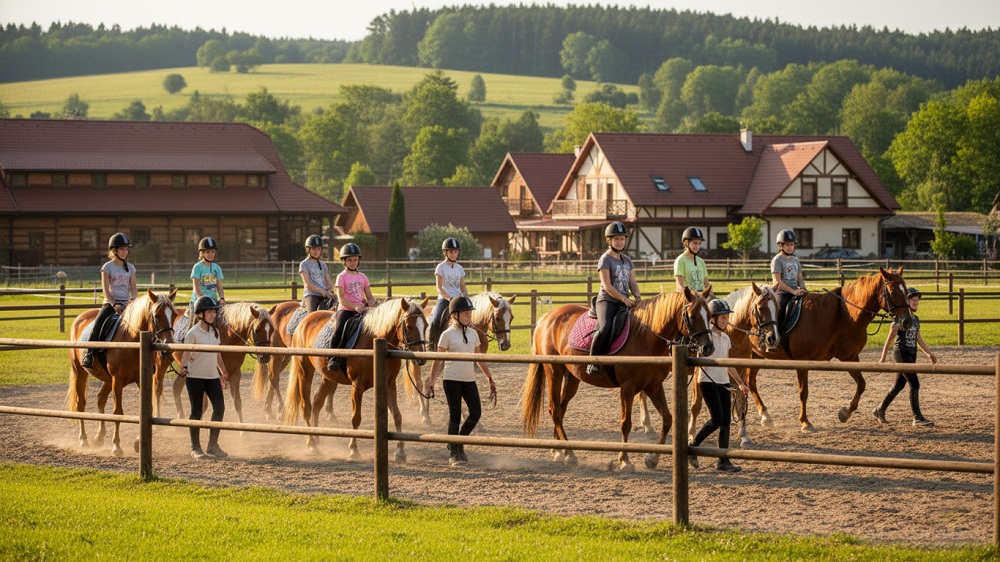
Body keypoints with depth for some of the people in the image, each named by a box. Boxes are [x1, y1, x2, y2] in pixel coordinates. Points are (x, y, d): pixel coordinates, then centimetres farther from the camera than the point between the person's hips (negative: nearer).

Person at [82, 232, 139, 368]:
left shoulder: (130, 268, 12)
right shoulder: (107, 267, 1)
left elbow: (134, 289, 8)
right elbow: (106, 290, -6)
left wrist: (132, 300, -14)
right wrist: (114, 304, -20)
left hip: (126, 304, 3)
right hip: (110, 302, -3)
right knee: (98, 325, -27)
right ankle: (88, 354, -19)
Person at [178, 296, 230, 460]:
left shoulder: (215, 332, 10)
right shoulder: (193, 333, -9)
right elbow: (186, 353, -15)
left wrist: (224, 373, 23)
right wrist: (184, 367, -32)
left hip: (213, 376, 5)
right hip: (195, 377, -5)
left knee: (219, 407, -6)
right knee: (196, 411, 2)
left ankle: (213, 444, 5)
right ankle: (195, 448, 11)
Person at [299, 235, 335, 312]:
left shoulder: (323, 264, 21)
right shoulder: (304, 264, 4)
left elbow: (329, 281, 16)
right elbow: (307, 285, -5)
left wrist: (330, 291, -8)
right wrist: (322, 291, -15)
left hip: (325, 295, 5)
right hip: (311, 294, -5)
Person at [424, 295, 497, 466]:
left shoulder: (473, 333, 10)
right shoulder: (447, 335, -5)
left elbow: (479, 359, 17)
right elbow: (438, 360, -4)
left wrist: (490, 379, 16)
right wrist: (431, 381, -10)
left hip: (469, 380, 5)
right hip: (452, 380, -5)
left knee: (476, 413, -3)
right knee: (455, 415, -4)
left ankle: (459, 443, 19)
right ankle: (455, 454, 7)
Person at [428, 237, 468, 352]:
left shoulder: (459, 268, 12)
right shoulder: (441, 267, -2)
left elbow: (463, 287, 13)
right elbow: (439, 288, -9)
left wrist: (467, 298, -6)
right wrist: (449, 299, -22)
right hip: (444, 299, -4)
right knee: (436, 320, -26)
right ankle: (431, 343, -10)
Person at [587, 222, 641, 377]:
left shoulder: (627, 260, 17)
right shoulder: (605, 259, -4)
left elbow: (632, 283, 14)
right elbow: (607, 286, -12)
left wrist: (637, 297, -7)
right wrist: (624, 299, -20)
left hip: (624, 302, 7)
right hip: (607, 300, -7)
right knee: (605, 329, -32)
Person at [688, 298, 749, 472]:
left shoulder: (725, 338, 14)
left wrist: (740, 383, 20)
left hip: (723, 382, 7)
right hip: (708, 381, -7)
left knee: (726, 421, 2)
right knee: (717, 419, -14)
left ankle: (724, 461, 6)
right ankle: (693, 445, 5)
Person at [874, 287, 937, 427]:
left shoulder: (916, 319, 12)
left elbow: (919, 339, 19)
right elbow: (890, 339, -8)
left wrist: (929, 353, 10)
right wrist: (883, 358, -6)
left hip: (912, 355, 8)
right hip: (901, 353, -8)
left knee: (899, 385, 15)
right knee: (914, 384, -12)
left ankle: (880, 410, 29)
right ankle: (917, 418, -10)